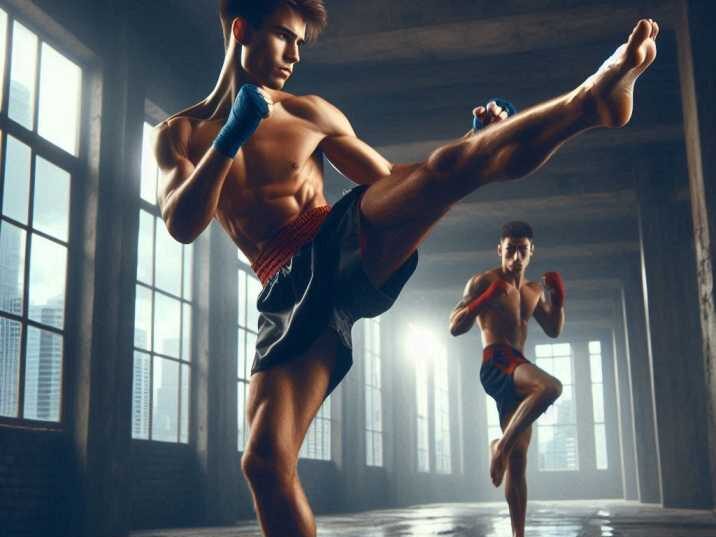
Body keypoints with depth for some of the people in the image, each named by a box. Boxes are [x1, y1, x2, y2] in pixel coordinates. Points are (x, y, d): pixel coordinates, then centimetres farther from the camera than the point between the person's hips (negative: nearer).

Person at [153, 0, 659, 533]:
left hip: (351, 242, 0)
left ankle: (592, 99, -43)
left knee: (451, 164, -28)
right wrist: (229, 139, -13)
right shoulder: (179, 134, 14)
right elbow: (182, 226, -3)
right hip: (291, 290, 0)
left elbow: (393, 179, 16)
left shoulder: (310, 113, 15)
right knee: (265, 461, -12)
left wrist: (478, 146, 2)